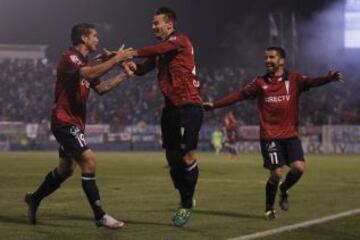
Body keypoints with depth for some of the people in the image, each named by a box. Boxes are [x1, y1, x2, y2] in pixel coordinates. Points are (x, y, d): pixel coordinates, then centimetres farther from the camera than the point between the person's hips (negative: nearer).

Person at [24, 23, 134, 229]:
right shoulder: (69, 58, -14)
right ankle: (100, 216, -14)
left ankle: (34, 199, 35)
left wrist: (124, 75, 8)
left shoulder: (86, 62, 16)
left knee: (66, 169, 18)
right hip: (65, 121, -10)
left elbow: (101, 88, 17)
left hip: (75, 123, 10)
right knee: (89, 162, -17)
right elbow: (90, 74, -33)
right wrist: (116, 59, -30)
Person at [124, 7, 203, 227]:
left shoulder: (180, 40, -7)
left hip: (189, 106, -8)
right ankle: (185, 202, 21)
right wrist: (132, 66, -11)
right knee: (172, 157, 8)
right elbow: (143, 69, 11)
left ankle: (187, 205, 2)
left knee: (187, 155, -9)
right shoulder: (160, 50, 16)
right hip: (171, 107, 8)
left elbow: (158, 50, -25)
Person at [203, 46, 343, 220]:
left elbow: (311, 82, -15)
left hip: (290, 134, 1)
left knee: (298, 167, -14)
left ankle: (283, 190, 19)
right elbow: (238, 95, 7)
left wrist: (329, 78, -35)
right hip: (270, 136, -1)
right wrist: (215, 105, 2)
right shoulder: (260, 83, 6)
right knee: (276, 173, -8)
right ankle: (269, 209, 14)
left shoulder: (294, 80, 2)